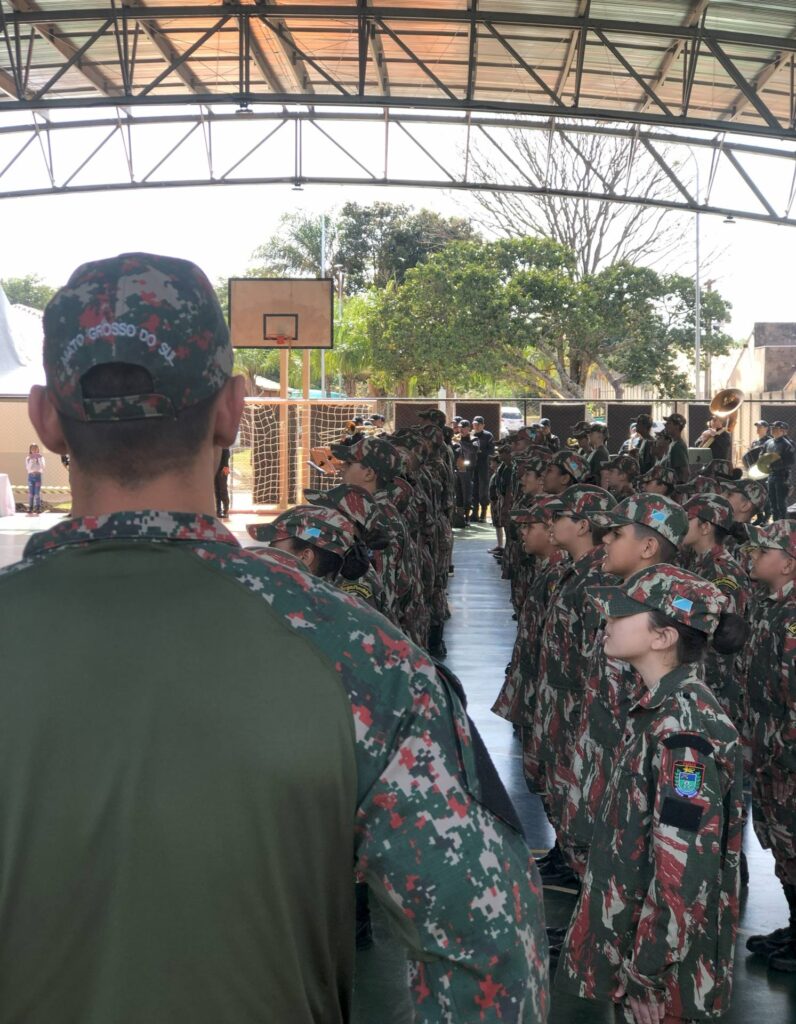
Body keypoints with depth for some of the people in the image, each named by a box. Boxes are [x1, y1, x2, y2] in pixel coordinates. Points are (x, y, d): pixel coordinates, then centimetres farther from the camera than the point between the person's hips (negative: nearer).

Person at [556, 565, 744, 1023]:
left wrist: (649, 972, -20)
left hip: (667, 966, -8)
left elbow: (686, 872, -25)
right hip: (635, 930, 8)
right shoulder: (665, 706, 2)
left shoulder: (684, 731, -26)